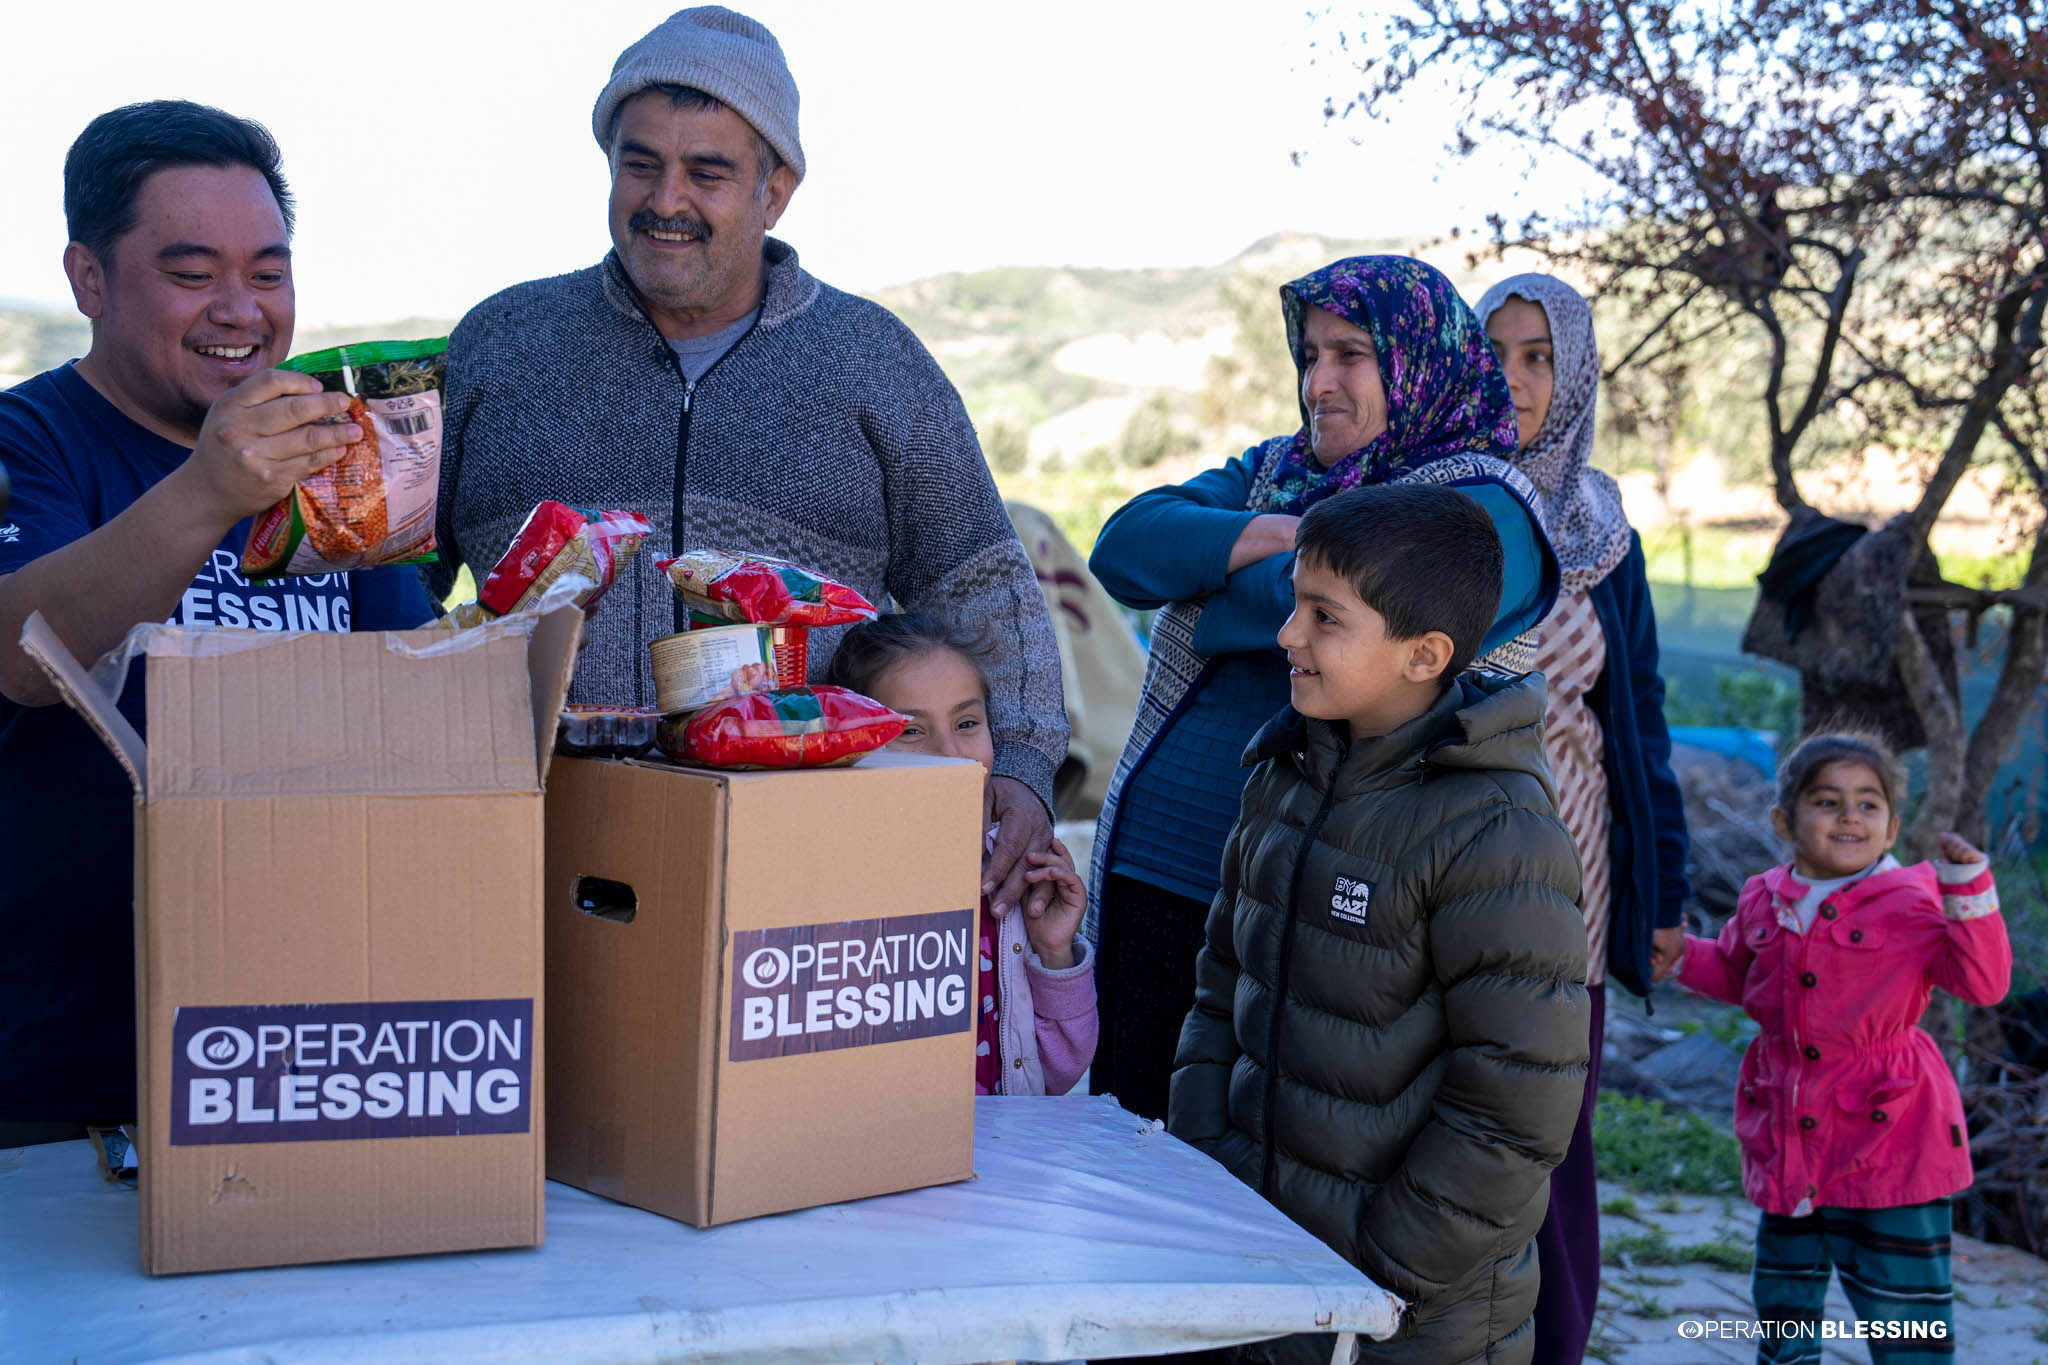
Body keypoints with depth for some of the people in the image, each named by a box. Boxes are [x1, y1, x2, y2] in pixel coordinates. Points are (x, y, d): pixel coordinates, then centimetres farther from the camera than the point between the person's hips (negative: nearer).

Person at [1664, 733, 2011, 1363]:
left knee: (1901, 1294, 3)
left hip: (1887, 1133, -5)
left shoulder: (1913, 901, -11)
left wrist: (1969, 889, -29)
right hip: (1787, 1135, 5)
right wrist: (1682, 955, 5)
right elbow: (1735, 975, 22)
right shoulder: (1765, 902, 4)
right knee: (1785, 1286, 19)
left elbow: (1984, 982, -20)